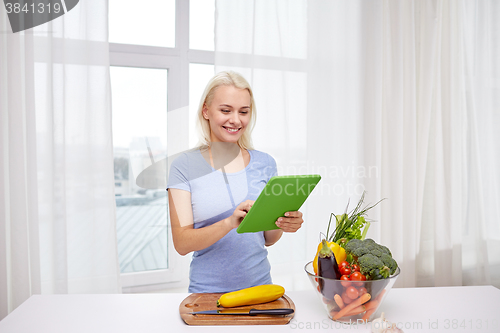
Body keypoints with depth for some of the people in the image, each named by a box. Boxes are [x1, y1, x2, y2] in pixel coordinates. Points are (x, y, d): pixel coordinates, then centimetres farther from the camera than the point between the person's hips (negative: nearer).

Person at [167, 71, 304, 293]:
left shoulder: (265, 163, 3)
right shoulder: (184, 165, -5)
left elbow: (267, 239, 9)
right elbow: (181, 243, -10)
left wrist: (282, 224, -11)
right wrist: (230, 223, -25)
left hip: (259, 284, 2)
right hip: (207, 290, -2)